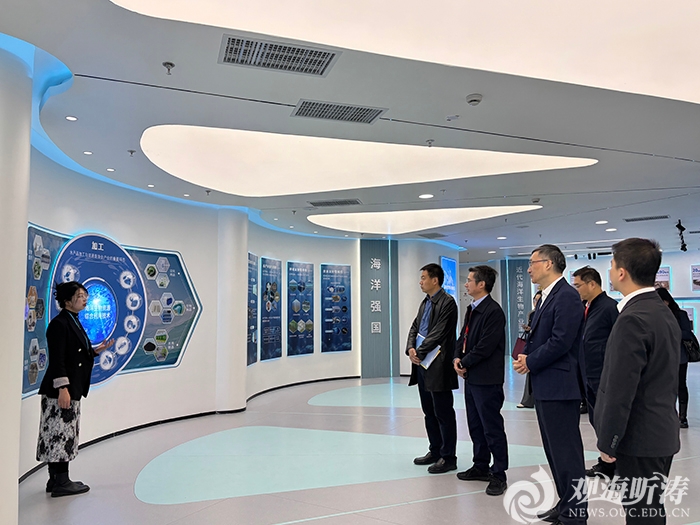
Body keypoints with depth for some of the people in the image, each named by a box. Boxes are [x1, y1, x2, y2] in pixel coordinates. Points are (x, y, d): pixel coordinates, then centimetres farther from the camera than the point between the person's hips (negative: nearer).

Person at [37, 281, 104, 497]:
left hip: (72, 389, 10)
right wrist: (62, 389, -22)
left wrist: (94, 351, 7)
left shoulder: (74, 322, 15)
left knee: (64, 436, 14)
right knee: (60, 434, -3)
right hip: (59, 390, -10)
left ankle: (56, 480, 23)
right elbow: (57, 359, -19)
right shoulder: (59, 324, -14)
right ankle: (60, 483, 6)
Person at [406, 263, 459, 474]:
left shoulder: (447, 302, -12)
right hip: (422, 364, 9)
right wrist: (411, 348, -5)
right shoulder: (425, 302, 15)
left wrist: (419, 353, -15)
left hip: (438, 367, -9)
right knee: (429, 412, 17)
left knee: (443, 413, 2)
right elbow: (415, 327, 12)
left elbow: (438, 334, -18)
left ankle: (448, 457, 13)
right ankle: (435, 451, 30)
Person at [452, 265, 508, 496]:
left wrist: (465, 363, -10)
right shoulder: (472, 309, 14)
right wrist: (457, 358, 0)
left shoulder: (493, 311, -17)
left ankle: (499, 475, 11)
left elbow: (486, 346, -21)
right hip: (471, 377, 10)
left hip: (487, 379, -10)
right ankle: (481, 467, 31)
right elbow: (464, 337, 17)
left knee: (492, 428, 0)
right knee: (475, 425, 18)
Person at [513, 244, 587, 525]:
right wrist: (526, 355, 0)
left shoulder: (566, 296, -15)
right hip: (545, 386, 10)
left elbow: (561, 341, -23)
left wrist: (530, 362, -12)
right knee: (554, 450, 18)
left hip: (559, 387, -10)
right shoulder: (547, 297, 16)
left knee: (566, 452, 0)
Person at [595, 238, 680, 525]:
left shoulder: (633, 320, -22)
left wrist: (607, 442, -13)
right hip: (662, 434, 9)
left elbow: (620, 390, -23)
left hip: (640, 440, -9)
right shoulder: (665, 313, 9)